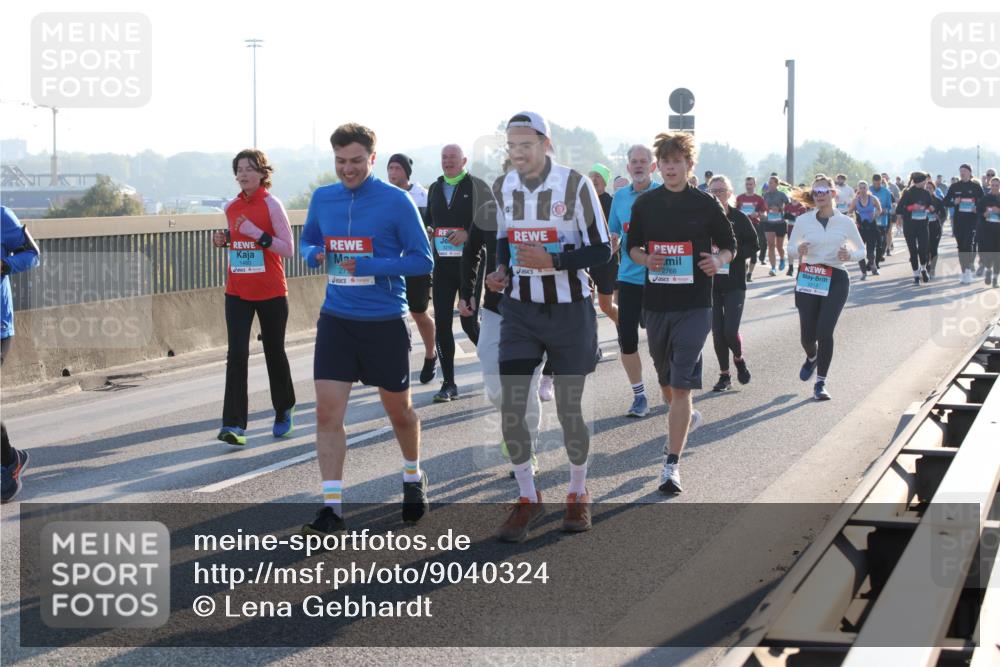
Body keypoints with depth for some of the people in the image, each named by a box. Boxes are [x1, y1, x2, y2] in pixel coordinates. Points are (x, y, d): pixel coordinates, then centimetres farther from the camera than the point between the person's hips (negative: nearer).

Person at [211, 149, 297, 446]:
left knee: (274, 353, 10)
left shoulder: (271, 204, -9)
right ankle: (234, 424, -12)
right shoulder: (231, 207, 7)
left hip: (271, 293, -4)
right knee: (236, 354, -9)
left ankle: (284, 411, 33)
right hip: (237, 292, 4)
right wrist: (224, 241, 2)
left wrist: (257, 234, -22)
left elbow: (288, 249, -12)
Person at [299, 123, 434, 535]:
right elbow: (307, 241, 20)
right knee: (328, 412, -8)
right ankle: (332, 508, -5)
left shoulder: (396, 201, -9)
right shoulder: (322, 199, 4)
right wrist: (315, 254, -5)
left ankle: (414, 480, 39)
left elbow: (422, 260, -9)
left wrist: (369, 266, -21)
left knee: (398, 410, 13)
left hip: (385, 322, -3)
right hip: (336, 320, 3)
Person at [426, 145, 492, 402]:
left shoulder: (477, 187, -2)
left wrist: (468, 233, -17)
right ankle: (448, 384, 5)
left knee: (469, 323, -3)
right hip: (443, 264, 4)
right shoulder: (435, 188, 13)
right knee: (442, 324, -1)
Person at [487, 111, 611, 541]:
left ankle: (578, 494, 27)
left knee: (569, 412, 5)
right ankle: (527, 500, 13)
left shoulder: (575, 185, -12)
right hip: (519, 311, 4)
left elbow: (601, 250, -12)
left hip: (569, 312, -4)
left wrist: (553, 261, -26)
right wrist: (501, 272, -2)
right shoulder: (504, 188, 3)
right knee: (511, 409, -3)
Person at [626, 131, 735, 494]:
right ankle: (686, 418, 51)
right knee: (665, 380, 18)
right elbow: (632, 246, 13)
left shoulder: (705, 203, -2)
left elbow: (729, 244, 7)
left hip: (694, 305, -4)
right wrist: (645, 259, -9)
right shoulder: (645, 203, 5)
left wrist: (719, 260, -15)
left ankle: (672, 465, -13)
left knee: (682, 384, -12)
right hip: (655, 303, 4)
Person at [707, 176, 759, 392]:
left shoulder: (739, 218, -2)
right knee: (717, 331, 3)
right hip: (710, 282, 2)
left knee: (730, 331, -10)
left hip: (734, 283, -2)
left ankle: (739, 359, 22)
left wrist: (733, 252, -15)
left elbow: (753, 247, 0)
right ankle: (724, 376, 17)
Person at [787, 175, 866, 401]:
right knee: (807, 334, 1)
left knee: (824, 331, -13)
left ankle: (820, 384, 0)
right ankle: (812, 358, 39)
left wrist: (850, 255, -11)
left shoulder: (845, 222, 1)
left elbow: (861, 250, 11)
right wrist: (798, 250, -14)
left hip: (835, 280, -1)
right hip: (808, 279, 1)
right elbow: (790, 248, 10)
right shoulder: (803, 220, 1)